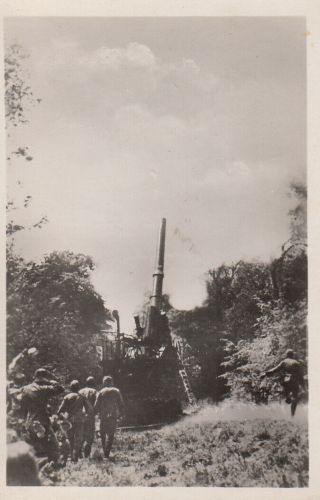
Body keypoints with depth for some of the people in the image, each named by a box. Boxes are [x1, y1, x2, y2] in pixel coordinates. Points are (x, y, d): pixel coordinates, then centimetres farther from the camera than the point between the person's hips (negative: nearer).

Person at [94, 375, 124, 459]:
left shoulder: (101, 392, -2)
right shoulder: (117, 392, 4)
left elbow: (96, 406, -4)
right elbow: (121, 405, 4)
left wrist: (95, 412, 13)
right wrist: (120, 413, 15)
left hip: (103, 417, -1)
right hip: (113, 416, 1)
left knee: (103, 435, 13)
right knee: (110, 435, 3)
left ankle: (105, 453, 16)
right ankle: (107, 454, -7)